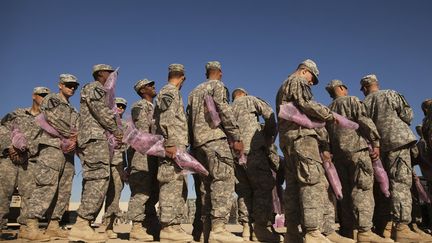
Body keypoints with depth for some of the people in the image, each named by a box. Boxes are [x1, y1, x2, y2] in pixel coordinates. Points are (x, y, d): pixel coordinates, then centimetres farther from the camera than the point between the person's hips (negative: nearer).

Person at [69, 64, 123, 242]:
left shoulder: (98, 91, 30)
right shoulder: (94, 87, 1)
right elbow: (101, 111, -14)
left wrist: (115, 134, 14)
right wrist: (116, 130, -6)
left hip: (92, 140, 10)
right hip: (95, 138, -10)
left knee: (92, 182, 5)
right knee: (99, 179, -18)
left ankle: (83, 226, 3)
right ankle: (81, 225, -23)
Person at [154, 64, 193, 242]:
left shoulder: (169, 93, 25)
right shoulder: (170, 91, -4)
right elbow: (166, 118, -18)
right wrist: (170, 144, -24)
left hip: (177, 146, 10)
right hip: (173, 146, -10)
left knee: (180, 188, 10)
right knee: (172, 186, -10)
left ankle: (175, 225, 13)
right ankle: (168, 227, -9)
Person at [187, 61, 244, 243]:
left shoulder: (194, 91, 26)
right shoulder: (218, 85, 3)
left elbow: (189, 119, 21)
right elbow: (224, 111, -11)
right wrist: (236, 137, -12)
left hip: (198, 141, 8)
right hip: (215, 138, -8)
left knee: (206, 183, 6)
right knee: (223, 180, -14)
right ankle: (218, 228, -24)